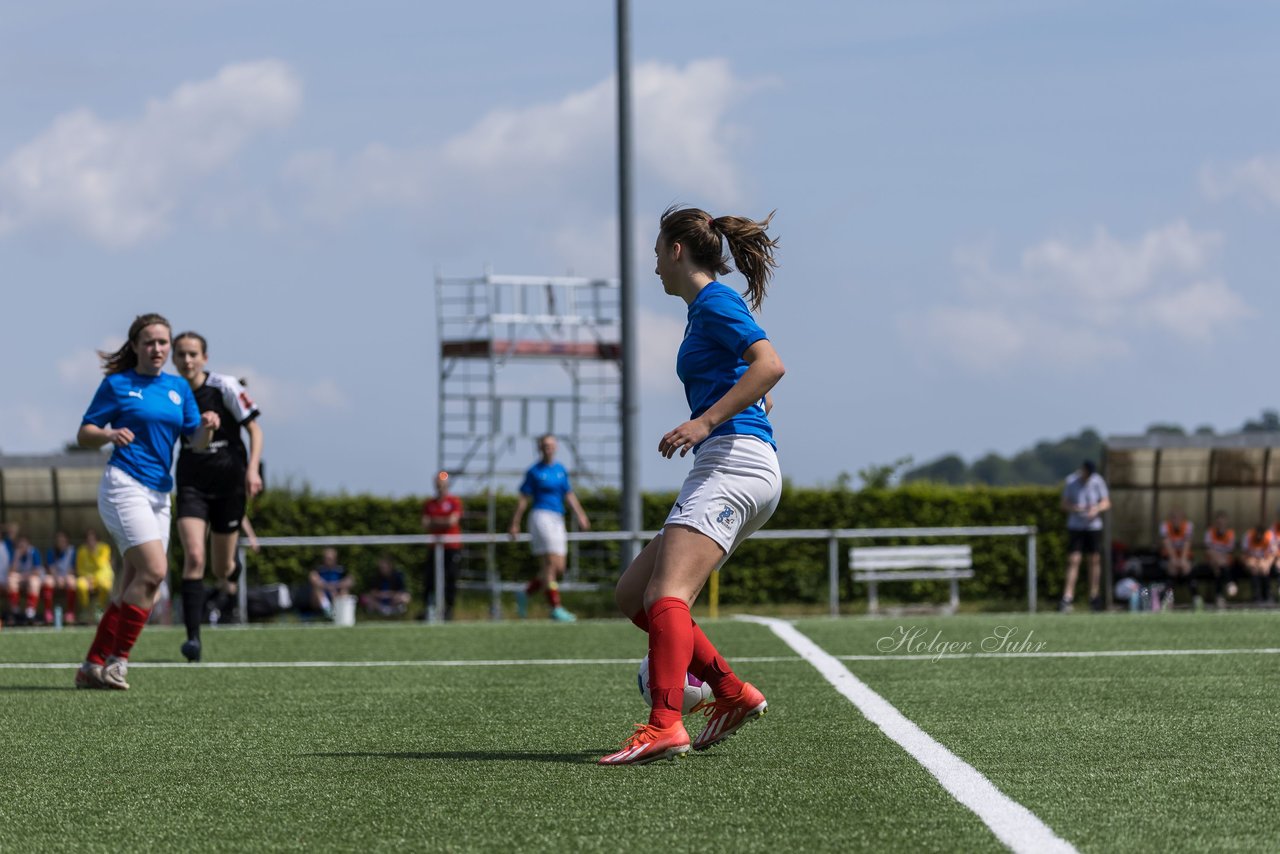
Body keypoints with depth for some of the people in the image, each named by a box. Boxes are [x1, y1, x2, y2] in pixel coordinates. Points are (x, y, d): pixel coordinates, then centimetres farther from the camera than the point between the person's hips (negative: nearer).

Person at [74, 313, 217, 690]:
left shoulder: (178, 387, 14)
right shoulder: (117, 384, 1)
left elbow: (197, 441, 10)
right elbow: (84, 434, 1)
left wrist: (207, 427, -13)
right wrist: (108, 435, -20)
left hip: (159, 493, 6)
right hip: (124, 485, -6)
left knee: (132, 587, 4)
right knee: (153, 570, -20)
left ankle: (93, 667, 9)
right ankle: (116, 659, -14)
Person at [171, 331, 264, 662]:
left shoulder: (225, 387, -11)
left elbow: (254, 428, -8)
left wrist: (252, 468, -21)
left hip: (229, 481, -1)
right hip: (192, 483, 1)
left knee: (221, 568, 8)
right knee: (193, 557, -19)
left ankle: (227, 583, 48)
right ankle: (193, 636, -20)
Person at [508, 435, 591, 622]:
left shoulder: (560, 470, 14)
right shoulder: (534, 471, -2)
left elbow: (569, 495, 18)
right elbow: (523, 499, -1)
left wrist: (580, 515, 6)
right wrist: (514, 524, -2)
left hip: (557, 520, 7)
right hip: (541, 515, -7)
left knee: (559, 569, 4)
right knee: (550, 564, -14)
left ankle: (525, 594, 19)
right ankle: (555, 608, -14)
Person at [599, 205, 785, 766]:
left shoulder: (714, 302, -4)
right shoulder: (710, 307, 25)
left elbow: (770, 365, -20)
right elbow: (758, 390, 34)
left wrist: (706, 422, -25)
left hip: (731, 462, -11)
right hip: (728, 472, 11)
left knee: (666, 593, -25)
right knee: (632, 594, 10)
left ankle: (665, 725, -41)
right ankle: (732, 693, 8)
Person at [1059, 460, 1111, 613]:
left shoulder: (1098, 481, -1)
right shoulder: (1071, 481, -3)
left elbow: (1106, 503, 3)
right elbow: (1064, 505, 1)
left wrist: (1097, 509, -17)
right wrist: (1073, 508, -20)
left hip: (1094, 526, 2)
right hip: (1075, 526, -2)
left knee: (1095, 560, 4)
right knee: (1073, 560, -9)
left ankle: (1094, 596, 14)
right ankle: (1067, 598, -13)